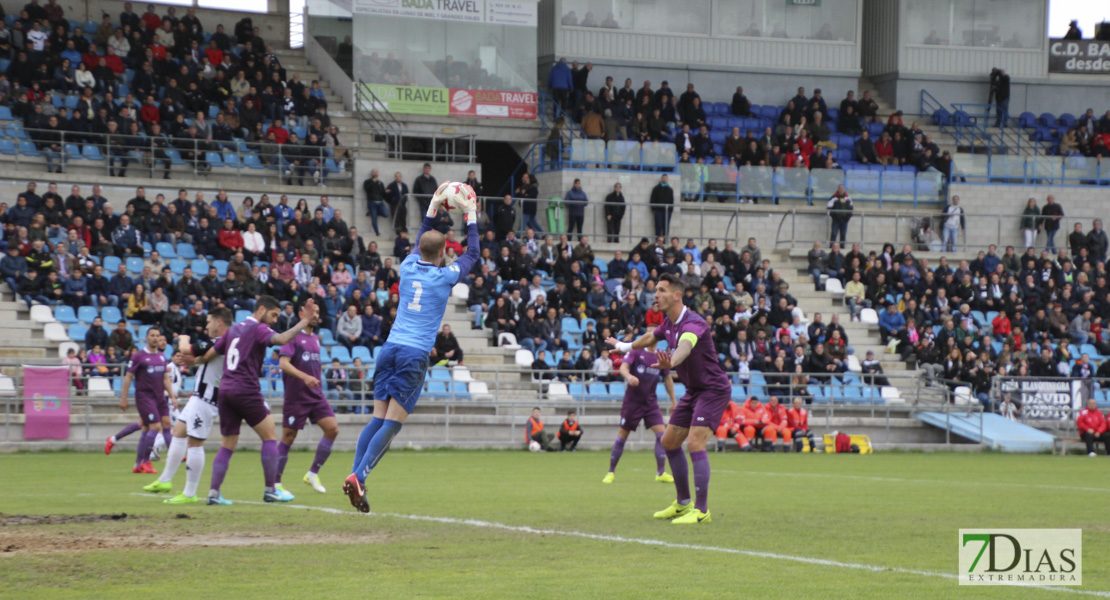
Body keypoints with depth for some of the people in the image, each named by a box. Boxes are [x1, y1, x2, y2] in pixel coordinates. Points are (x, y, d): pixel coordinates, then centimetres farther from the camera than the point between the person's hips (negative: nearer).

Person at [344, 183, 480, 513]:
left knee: (378, 419, 6)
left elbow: (420, 243, 32)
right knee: (392, 424, -7)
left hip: (390, 348, 5)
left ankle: (356, 476, -7)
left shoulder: (408, 268, 9)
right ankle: (359, 476, -20)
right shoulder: (444, 277, -2)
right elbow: (472, 253, 15)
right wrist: (472, 216, 25)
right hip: (415, 355, -5)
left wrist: (433, 207, 40)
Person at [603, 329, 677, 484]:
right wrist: (629, 376, -44)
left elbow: (668, 378, 16)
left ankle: (661, 473, -5)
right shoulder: (636, 352, -7)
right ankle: (611, 472, 16)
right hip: (632, 401, -3)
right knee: (622, 436, 1)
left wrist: (673, 401, 15)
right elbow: (623, 367, -22)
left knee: (661, 434, -11)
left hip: (651, 402, 3)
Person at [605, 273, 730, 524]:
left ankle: (701, 510, -19)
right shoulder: (669, 323, 3)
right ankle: (683, 504, 23)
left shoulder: (693, 324, -26)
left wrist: (670, 363, -71)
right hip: (693, 390, 10)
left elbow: (685, 347, -49)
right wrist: (624, 345, 44)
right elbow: (650, 337, 28)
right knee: (669, 441, 12)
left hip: (714, 389, -10)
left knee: (695, 443, -22)